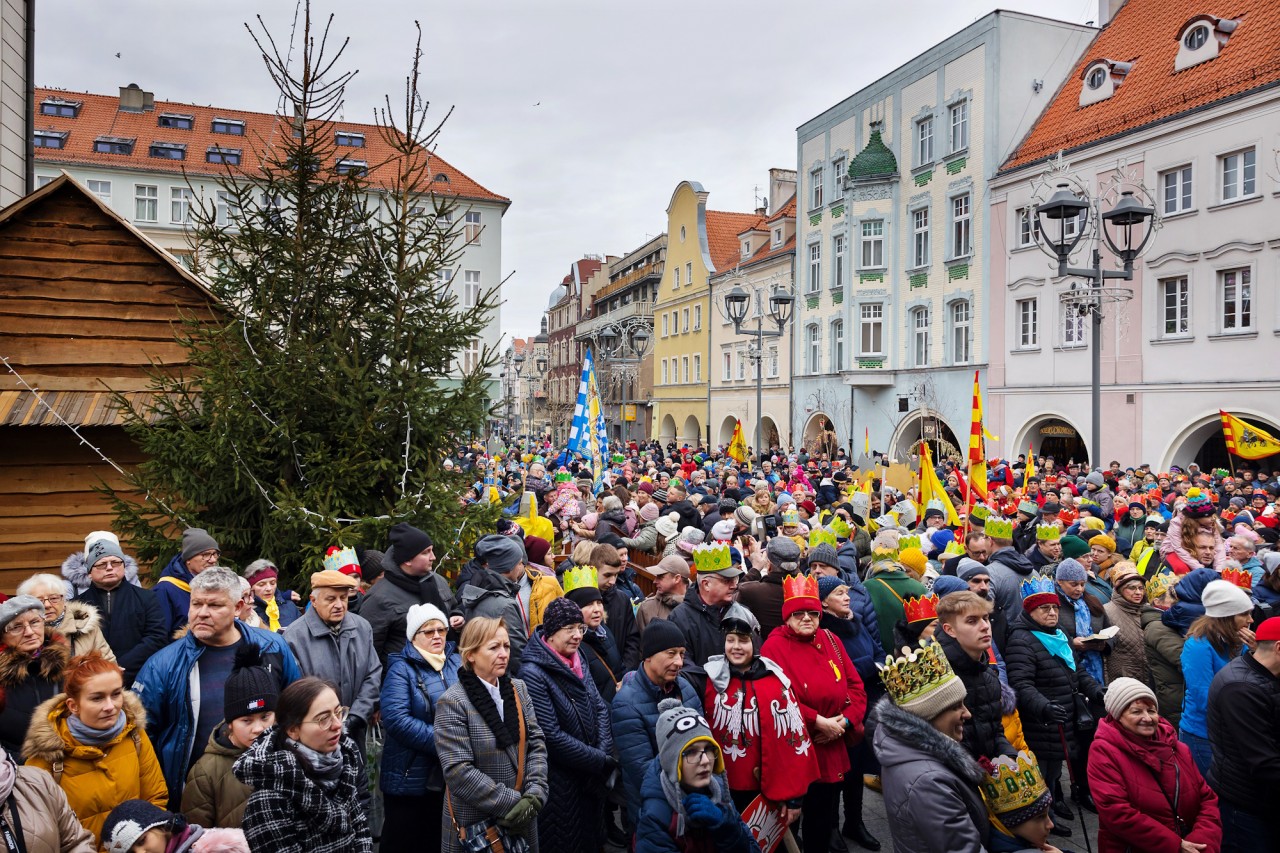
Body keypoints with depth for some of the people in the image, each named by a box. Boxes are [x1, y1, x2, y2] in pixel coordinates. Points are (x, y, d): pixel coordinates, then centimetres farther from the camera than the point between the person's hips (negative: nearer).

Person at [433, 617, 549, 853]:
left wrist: (535, 793, -11)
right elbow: (458, 771, -19)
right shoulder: (453, 702, -14)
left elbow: (536, 743, 3)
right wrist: (511, 803, -18)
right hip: (474, 824, -5)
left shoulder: (518, 689, 3)